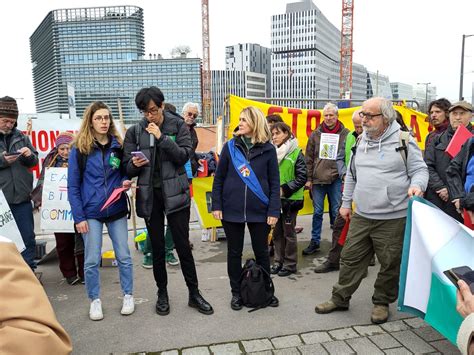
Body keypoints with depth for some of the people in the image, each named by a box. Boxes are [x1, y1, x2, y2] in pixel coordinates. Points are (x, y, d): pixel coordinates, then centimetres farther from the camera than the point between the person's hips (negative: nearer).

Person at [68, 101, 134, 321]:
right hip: (91, 212, -2)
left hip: (117, 210, 2)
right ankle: (95, 300, 24)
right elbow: (73, 185, -4)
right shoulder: (80, 148, -5)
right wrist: (78, 216, -9)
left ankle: (128, 296, 24)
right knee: (92, 260, 5)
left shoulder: (118, 145, 3)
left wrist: (125, 182, -9)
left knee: (123, 256, 7)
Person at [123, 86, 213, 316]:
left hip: (174, 192, -2)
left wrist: (161, 137, -18)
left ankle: (194, 294, 19)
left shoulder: (178, 125, 0)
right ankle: (162, 293, 29)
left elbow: (184, 155, -10)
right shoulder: (135, 131, 3)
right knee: (157, 247, 12)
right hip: (149, 194, 2)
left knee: (183, 245, 3)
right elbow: (127, 166, 4)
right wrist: (135, 164, -18)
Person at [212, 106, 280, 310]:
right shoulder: (230, 147, 0)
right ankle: (236, 293, 30)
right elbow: (219, 178, 3)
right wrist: (216, 205, -3)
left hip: (259, 211, 0)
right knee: (234, 253, 12)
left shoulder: (268, 149, -2)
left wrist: (274, 210, -5)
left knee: (261, 252, 14)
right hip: (232, 211, 1)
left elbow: (274, 182, 0)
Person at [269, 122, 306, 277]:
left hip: (290, 200, -5)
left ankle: (290, 264, 18)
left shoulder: (296, 153, -8)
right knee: (277, 232, 13)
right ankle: (278, 261, 26)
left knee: (289, 232, 5)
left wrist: (284, 189, -16)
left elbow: (302, 178, -10)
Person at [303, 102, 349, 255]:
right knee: (317, 212, 8)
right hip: (318, 179, 1)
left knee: (336, 212, 8)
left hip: (336, 179, -1)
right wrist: (308, 178, 2)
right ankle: (315, 241, 19)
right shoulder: (315, 134, 5)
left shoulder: (346, 134, 1)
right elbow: (309, 158, 6)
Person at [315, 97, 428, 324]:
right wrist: (346, 203, 18)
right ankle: (340, 298, 26)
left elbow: (420, 169, -1)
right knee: (351, 258, 11)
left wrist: (417, 185, -23)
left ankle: (382, 302, 29)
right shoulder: (361, 141, 10)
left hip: (393, 218, -4)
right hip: (361, 216, 5)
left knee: (390, 264, 8)